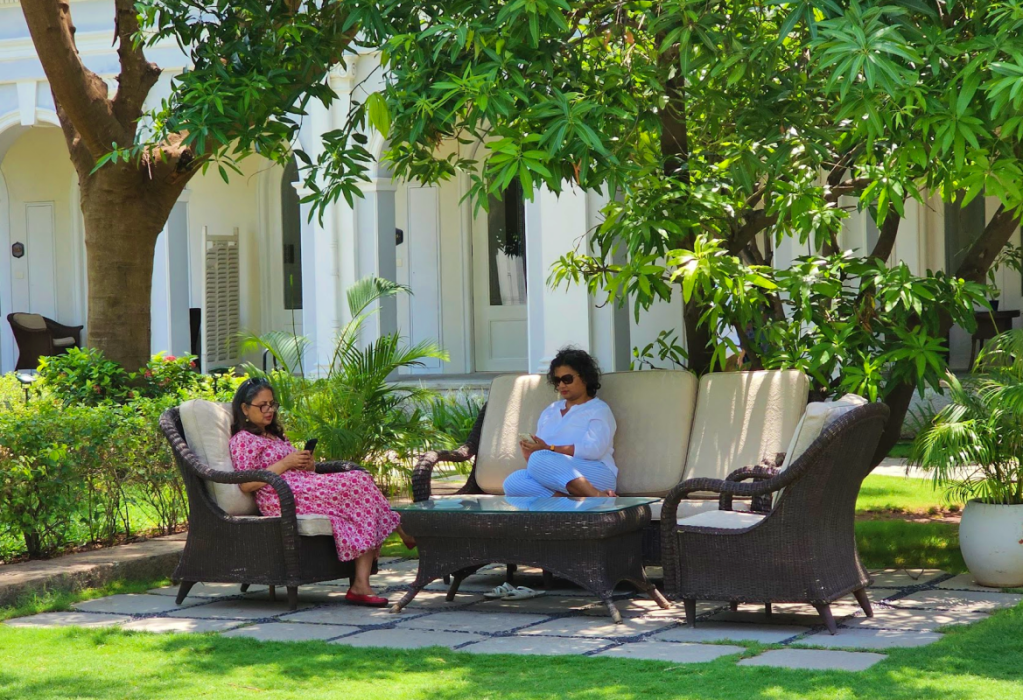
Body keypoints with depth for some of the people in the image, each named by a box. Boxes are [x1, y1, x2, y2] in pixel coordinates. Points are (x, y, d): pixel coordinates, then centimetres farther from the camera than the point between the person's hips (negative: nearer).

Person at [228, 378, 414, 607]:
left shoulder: (275, 436, 31)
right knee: (356, 481, -24)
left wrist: (308, 464, 7)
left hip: (307, 488, 9)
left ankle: (361, 584, -28)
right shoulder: (242, 440, 3)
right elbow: (246, 485, -10)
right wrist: (285, 463, -11)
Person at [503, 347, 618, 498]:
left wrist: (549, 449, -13)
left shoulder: (599, 409, 7)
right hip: (559, 483, 6)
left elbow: (594, 449, -10)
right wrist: (530, 455, -7)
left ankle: (599, 497, -42)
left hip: (595, 476, -6)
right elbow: (539, 450, 19)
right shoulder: (549, 412, 26)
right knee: (513, 482, -27)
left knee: (539, 459, -34)